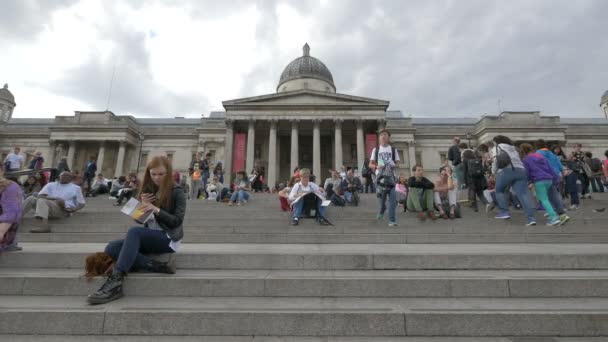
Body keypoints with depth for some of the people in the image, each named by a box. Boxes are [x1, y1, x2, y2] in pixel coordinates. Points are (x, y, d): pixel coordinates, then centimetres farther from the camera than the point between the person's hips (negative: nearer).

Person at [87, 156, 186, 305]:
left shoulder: (177, 192, -7)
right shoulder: (149, 190, 11)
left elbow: (177, 221, -13)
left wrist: (157, 209, -24)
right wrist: (143, 205, -7)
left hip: (168, 238, -7)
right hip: (149, 236, 7)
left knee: (134, 231, -32)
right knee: (111, 248, -16)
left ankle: (115, 282, -35)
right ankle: (160, 267, -28)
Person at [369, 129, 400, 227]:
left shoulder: (393, 150, 9)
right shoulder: (376, 149, 9)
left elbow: (397, 163, 12)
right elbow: (370, 164, 9)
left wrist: (394, 166, -11)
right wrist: (376, 166, -12)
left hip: (391, 176, 0)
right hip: (380, 176, 0)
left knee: (392, 198, -8)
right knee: (381, 197, 1)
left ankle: (392, 220, -2)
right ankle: (381, 211, 34)